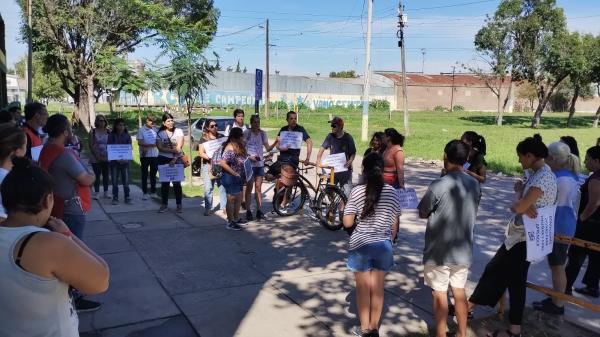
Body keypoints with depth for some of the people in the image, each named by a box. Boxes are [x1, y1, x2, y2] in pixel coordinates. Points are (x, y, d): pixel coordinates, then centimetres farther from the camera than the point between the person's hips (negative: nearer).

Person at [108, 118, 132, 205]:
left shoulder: (127, 136, 3)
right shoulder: (111, 136, 0)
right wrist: (117, 159, -15)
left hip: (125, 161, 0)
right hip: (114, 161, 0)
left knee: (126, 181, 2)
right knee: (114, 181, 5)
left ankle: (127, 197, 12)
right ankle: (115, 198, 15)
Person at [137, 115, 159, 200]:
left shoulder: (155, 130, 8)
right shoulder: (141, 130, -2)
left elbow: (157, 142, 7)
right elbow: (140, 143, -9)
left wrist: (147, 147, -9)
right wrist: (152, 145, -15)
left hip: (155, 155, 4)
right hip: (145, 156, -3)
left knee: (153, 174, 11)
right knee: (145, 175, 3)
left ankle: (153, 192, 20)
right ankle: (145, 193, 10)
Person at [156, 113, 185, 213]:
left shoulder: (178, 131, -1)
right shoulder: (160, 133, 3)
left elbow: (179, 147, -9)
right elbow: (160, 148, -7)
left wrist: (174, 159, -21)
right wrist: (173, 150, -20)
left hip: (177, 159, -1)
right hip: (163, 160, 2)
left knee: (177, 183, 1)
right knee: (164, 183, 7)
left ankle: (179, 205, 9)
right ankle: (164, 204, 16)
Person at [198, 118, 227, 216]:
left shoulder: (221, 137, 11)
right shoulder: (204, 139, 5)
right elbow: (201, 153, -2)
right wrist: (210, 158, -18)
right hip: (208, 165, -1)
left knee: (223, 186, 0)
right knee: (208, 188, -2)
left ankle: (224, 207, 8)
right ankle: (208, 208, 5)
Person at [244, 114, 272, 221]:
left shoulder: (262, 133, 8)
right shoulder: (246, 133, -5)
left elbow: (268, 148, 4)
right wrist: (249, 157, -16)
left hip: (260, 163, 4)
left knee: (258, 188, 6)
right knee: (249, 188, 0)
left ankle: (259, 211, 10)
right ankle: (248, 211, 7)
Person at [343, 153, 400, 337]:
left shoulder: (357, 191, -13)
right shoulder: (392, 192, -5)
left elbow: (347, 222, -12)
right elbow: (394, 225, 2)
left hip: (360, 246, -2)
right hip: (383, 246, 2)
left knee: (363, 288, 13)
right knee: (377, 288, 15)